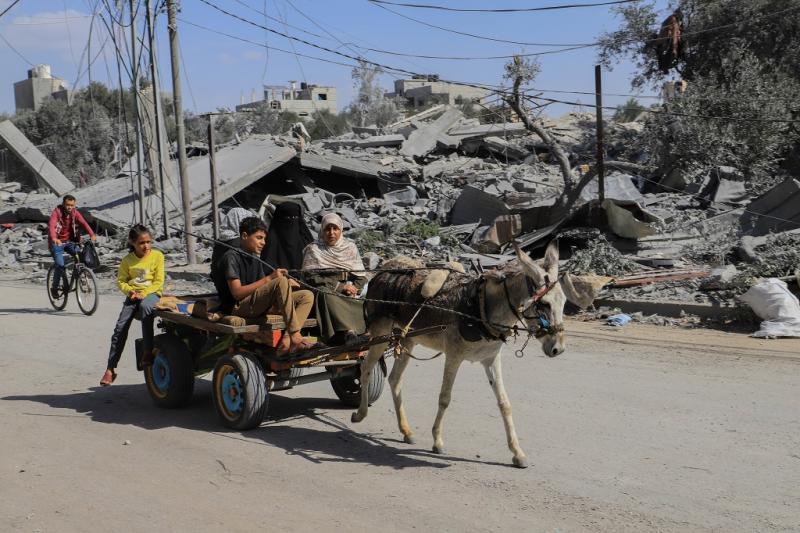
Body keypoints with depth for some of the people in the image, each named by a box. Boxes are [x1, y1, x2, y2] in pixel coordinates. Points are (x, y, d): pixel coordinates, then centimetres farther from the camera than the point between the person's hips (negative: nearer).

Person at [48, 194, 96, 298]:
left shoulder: (75, 213, -4)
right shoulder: (57, 212, -14)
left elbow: (83, 223, -20)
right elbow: (51, 225, -29)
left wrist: (92, 235, -38)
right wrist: (54, 238, -49)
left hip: (70, 241, 3)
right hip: (57, 242, -3)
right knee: (60, 265, -15)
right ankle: (54, 288, 4)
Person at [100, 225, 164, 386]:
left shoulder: (157, 255, 0)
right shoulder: (128, 260, 7)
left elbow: (159, 282, -3)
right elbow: (121, 280, 9)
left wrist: (144, 293, -16)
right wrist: (130, 290, -11)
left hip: (151, 293, -3)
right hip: (133, 296, 3)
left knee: (145, 306, -39)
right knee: (120, 328, -12)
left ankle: (147, 351, -35)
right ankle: (110, 369, -7)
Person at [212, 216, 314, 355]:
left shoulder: (255, 260, 21)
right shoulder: (231, 257, -6)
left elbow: (265, 291, 12)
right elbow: (237, 293, -17)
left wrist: (287, 284, -8)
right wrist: (269, 279, -20)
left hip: (259, 306, 9)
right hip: (238, 307, -9)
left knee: (307, 296, -5)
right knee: (281, 281, -31)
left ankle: (286, 340, -27)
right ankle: (296, 338, -32)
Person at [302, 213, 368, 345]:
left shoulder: (350, 247, 19)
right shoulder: (313, 249, 11)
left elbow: (361, 277, 16)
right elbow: (311, 277, -1)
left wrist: (353, 288, -8)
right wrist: (340, 287, -10)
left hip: (350, 294, 3)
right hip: (324, 291, -3)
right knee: (326, 294, -38)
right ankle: (348, 331, -55)